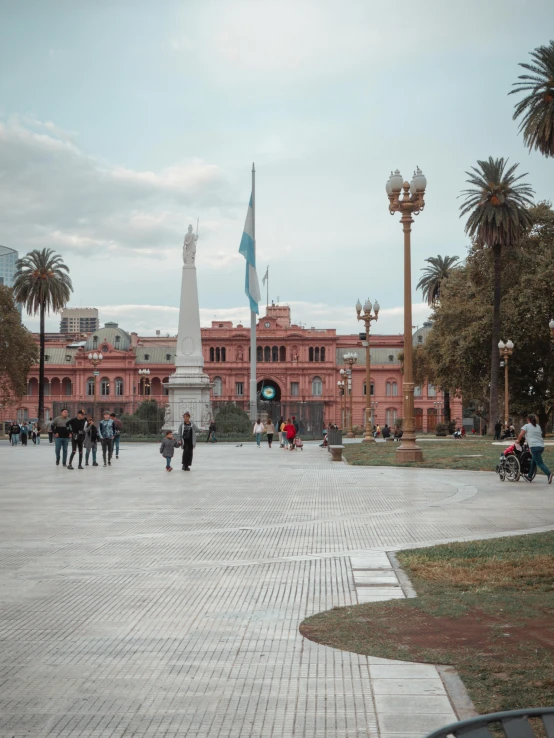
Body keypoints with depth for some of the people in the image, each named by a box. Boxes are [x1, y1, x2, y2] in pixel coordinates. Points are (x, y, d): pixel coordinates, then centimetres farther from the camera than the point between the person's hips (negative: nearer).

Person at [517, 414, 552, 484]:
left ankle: (548, 473, -29)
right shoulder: (538, 426, 21)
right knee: (533, 461, 19)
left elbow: (521, 434, -8)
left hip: (534, 446, -7)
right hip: (541, 446, 7)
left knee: (539, 462, -9)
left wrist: (518, 440, 12)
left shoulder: (526, 426, 3)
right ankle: (530, 477, 26)